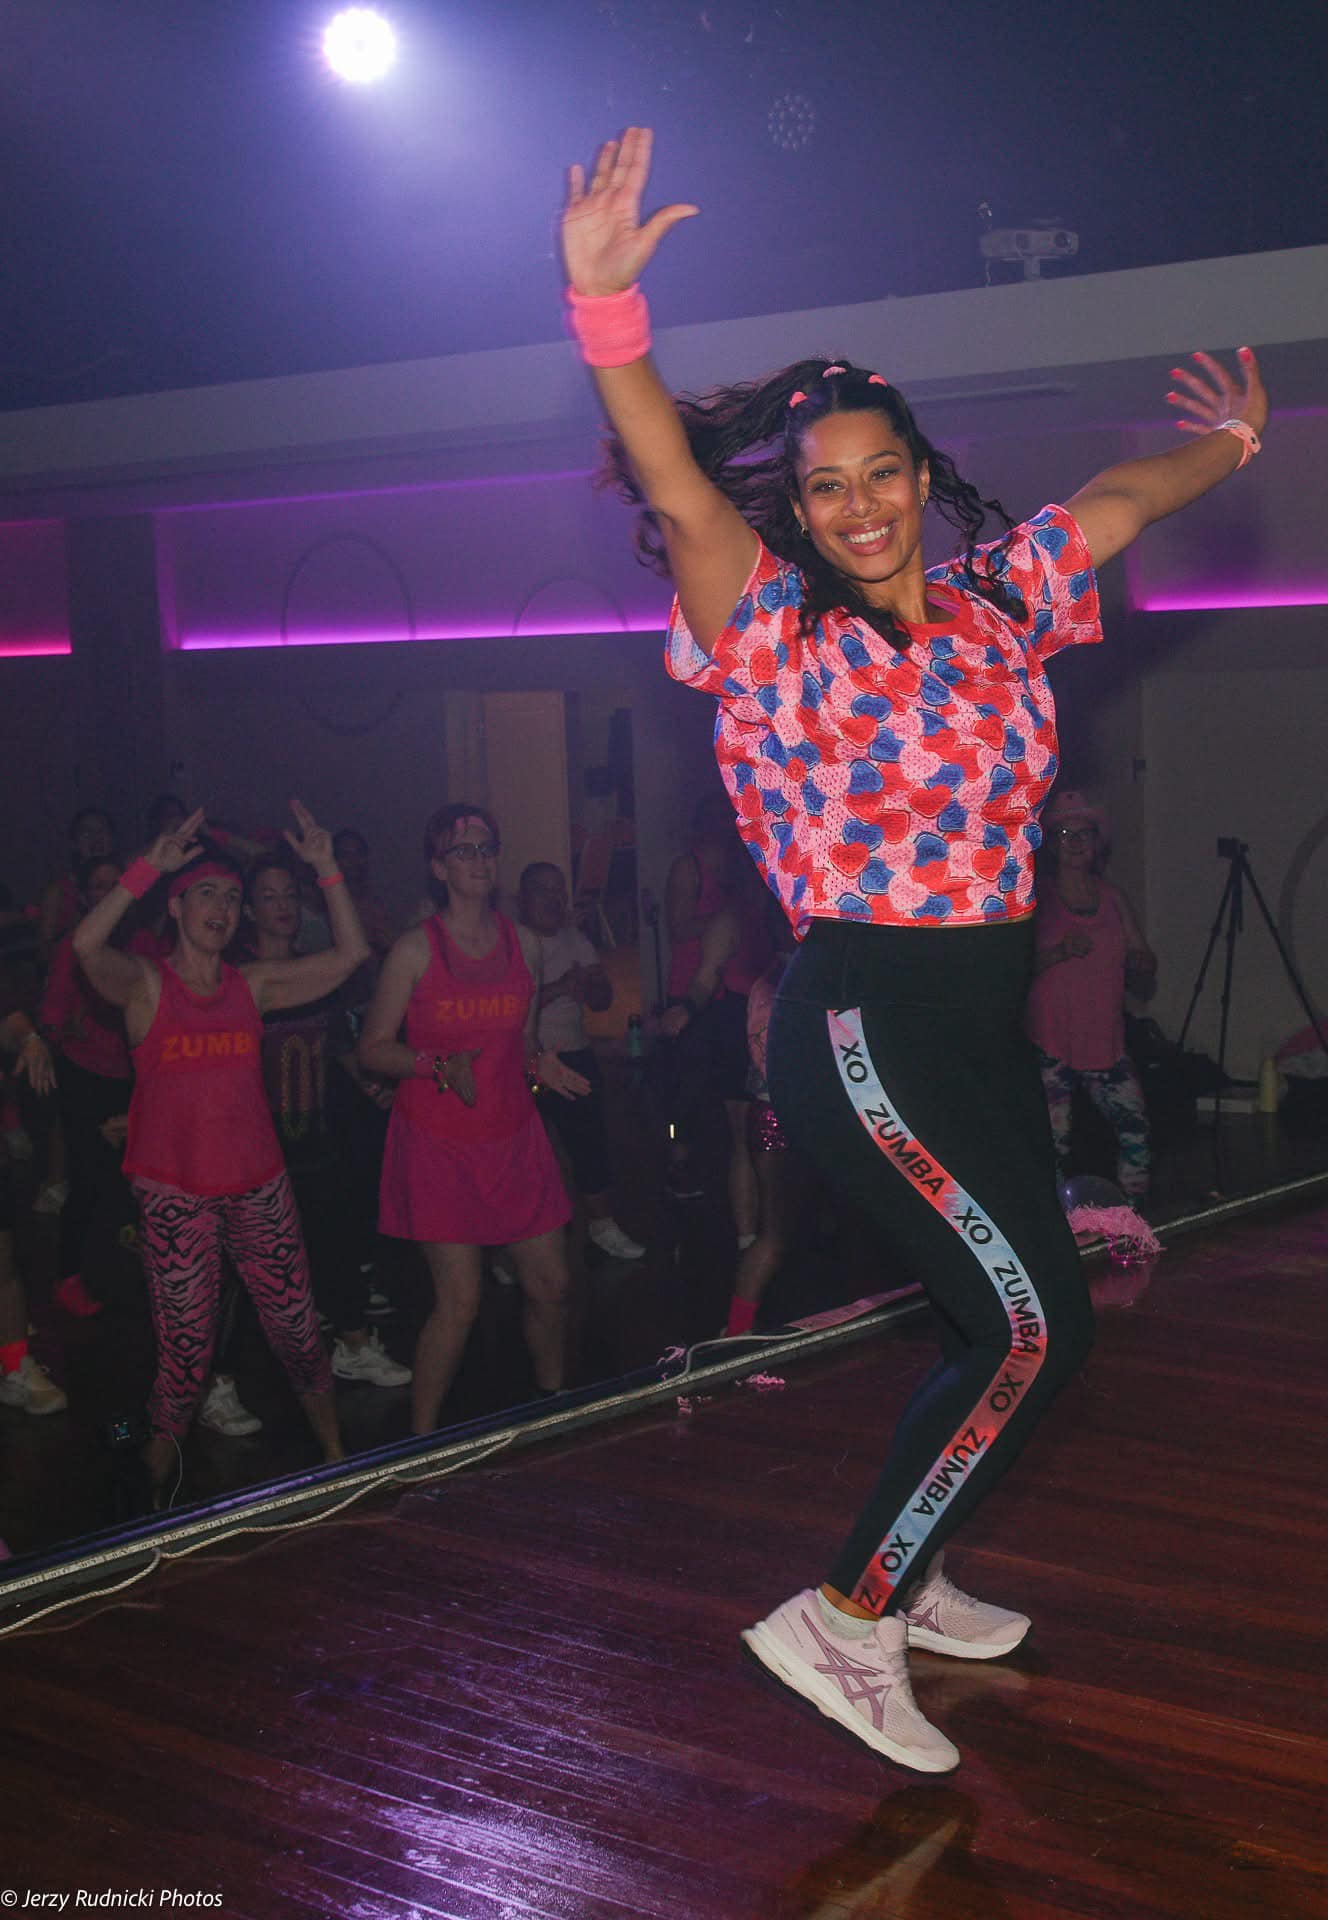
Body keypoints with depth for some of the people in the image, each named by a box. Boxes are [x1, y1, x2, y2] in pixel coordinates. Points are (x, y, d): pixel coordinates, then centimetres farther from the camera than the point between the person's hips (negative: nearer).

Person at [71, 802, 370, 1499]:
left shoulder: (253, 984, 10)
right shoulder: (145, 983, -1)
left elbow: (349, 955, 6)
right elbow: (86, 945, -23)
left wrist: (326, 869, -1)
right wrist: (150, 866, -26)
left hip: (256, 1183, 4)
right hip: (174, 1191, -3)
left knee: (298, 1332, 5)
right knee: (185, 1355, -2)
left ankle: (337, 1459, 21)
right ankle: (157, 1492, 15)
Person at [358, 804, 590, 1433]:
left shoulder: (523, 943, 8)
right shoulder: (416, 949, -6)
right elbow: (373, 1049, -5)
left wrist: (540, 1063, -1)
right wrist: (442, 1066, -19)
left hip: (513, 1138, 5)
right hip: (439, 1145, -5)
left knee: (550, 1285, 5)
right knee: (459, 1300, -7)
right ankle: (421, 1440, 8)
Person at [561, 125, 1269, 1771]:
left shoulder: (994, 606, 8)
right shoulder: (779, 635, -9)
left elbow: (1117, 501, 23)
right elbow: (676, 487, -24)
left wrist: (1229, 447, 36)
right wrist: (605, 304, -36)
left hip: (982, 1019, 8)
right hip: (864, 1027, -8)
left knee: (1007, 1324, 13)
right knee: (1030, 1329, -11)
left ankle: (906, 1580, 31)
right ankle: (843, 1622, -2)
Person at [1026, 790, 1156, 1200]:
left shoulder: (1113, 898, 14)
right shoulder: (1038, 899, 1)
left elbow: (1142, 986, 18)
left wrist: (1142, 966, -4)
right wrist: (1060, 952, -21)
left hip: (1105, 1040, 4)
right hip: (1050, 1042, -4)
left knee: (1134, 1124, -8)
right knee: (1054, 1140, -8)